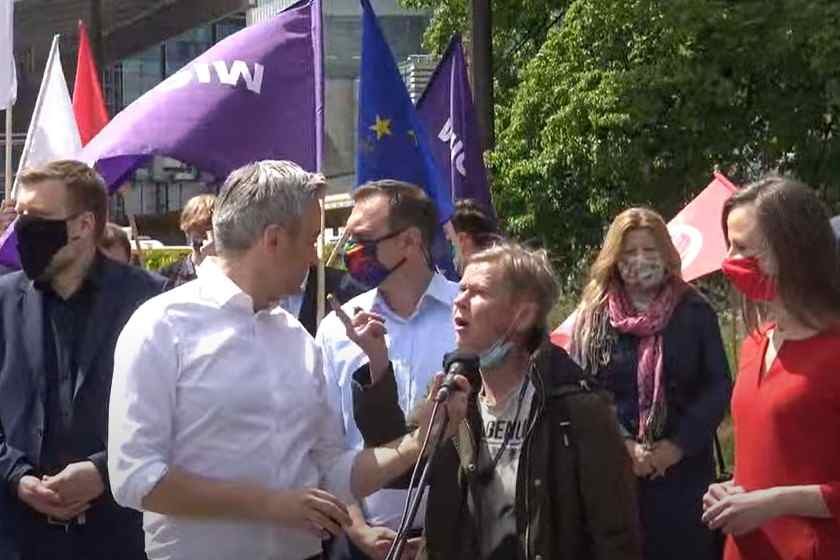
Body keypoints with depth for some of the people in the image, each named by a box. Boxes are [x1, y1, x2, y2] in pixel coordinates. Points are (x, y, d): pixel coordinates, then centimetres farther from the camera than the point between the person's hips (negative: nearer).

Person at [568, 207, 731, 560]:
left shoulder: (694, 311, 3)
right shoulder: (593, 316, 4)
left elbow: (718, 386, 0)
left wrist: (678, 445, -11)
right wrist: (621, 445, -13)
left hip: (685, 468, 0)